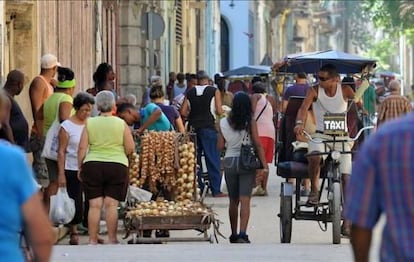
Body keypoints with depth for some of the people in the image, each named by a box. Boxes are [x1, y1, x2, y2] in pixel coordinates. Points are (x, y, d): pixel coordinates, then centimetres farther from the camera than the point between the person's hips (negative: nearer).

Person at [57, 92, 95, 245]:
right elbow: (61, 151, -3)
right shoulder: (67, 126, -2)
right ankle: (73, 233, 9)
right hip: (72, 170, -3)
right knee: (75, 202, -1)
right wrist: (61, 174, -9)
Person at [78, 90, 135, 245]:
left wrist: (80, 168, 9)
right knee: (111, 204, 0)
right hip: (117, 166, -1)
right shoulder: (121, 124, 0)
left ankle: (93, 240, 1)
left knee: (95, 205, 1)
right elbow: (130, 148, -1)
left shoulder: (89, 123, 2)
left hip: (92, 166, 1)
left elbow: (82, 148, 0)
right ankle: (112, 239, -1)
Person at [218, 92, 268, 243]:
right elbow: (257, 144, -9)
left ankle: (234, 235, 22)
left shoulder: (223, 123, 0)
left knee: (233, 201, 15)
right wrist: (264, 164, -6)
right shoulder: (250, 122, -7)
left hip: (229, 161, 3)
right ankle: (242, 234, -19)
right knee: (245, 200, -6)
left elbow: (220, 146, 4)